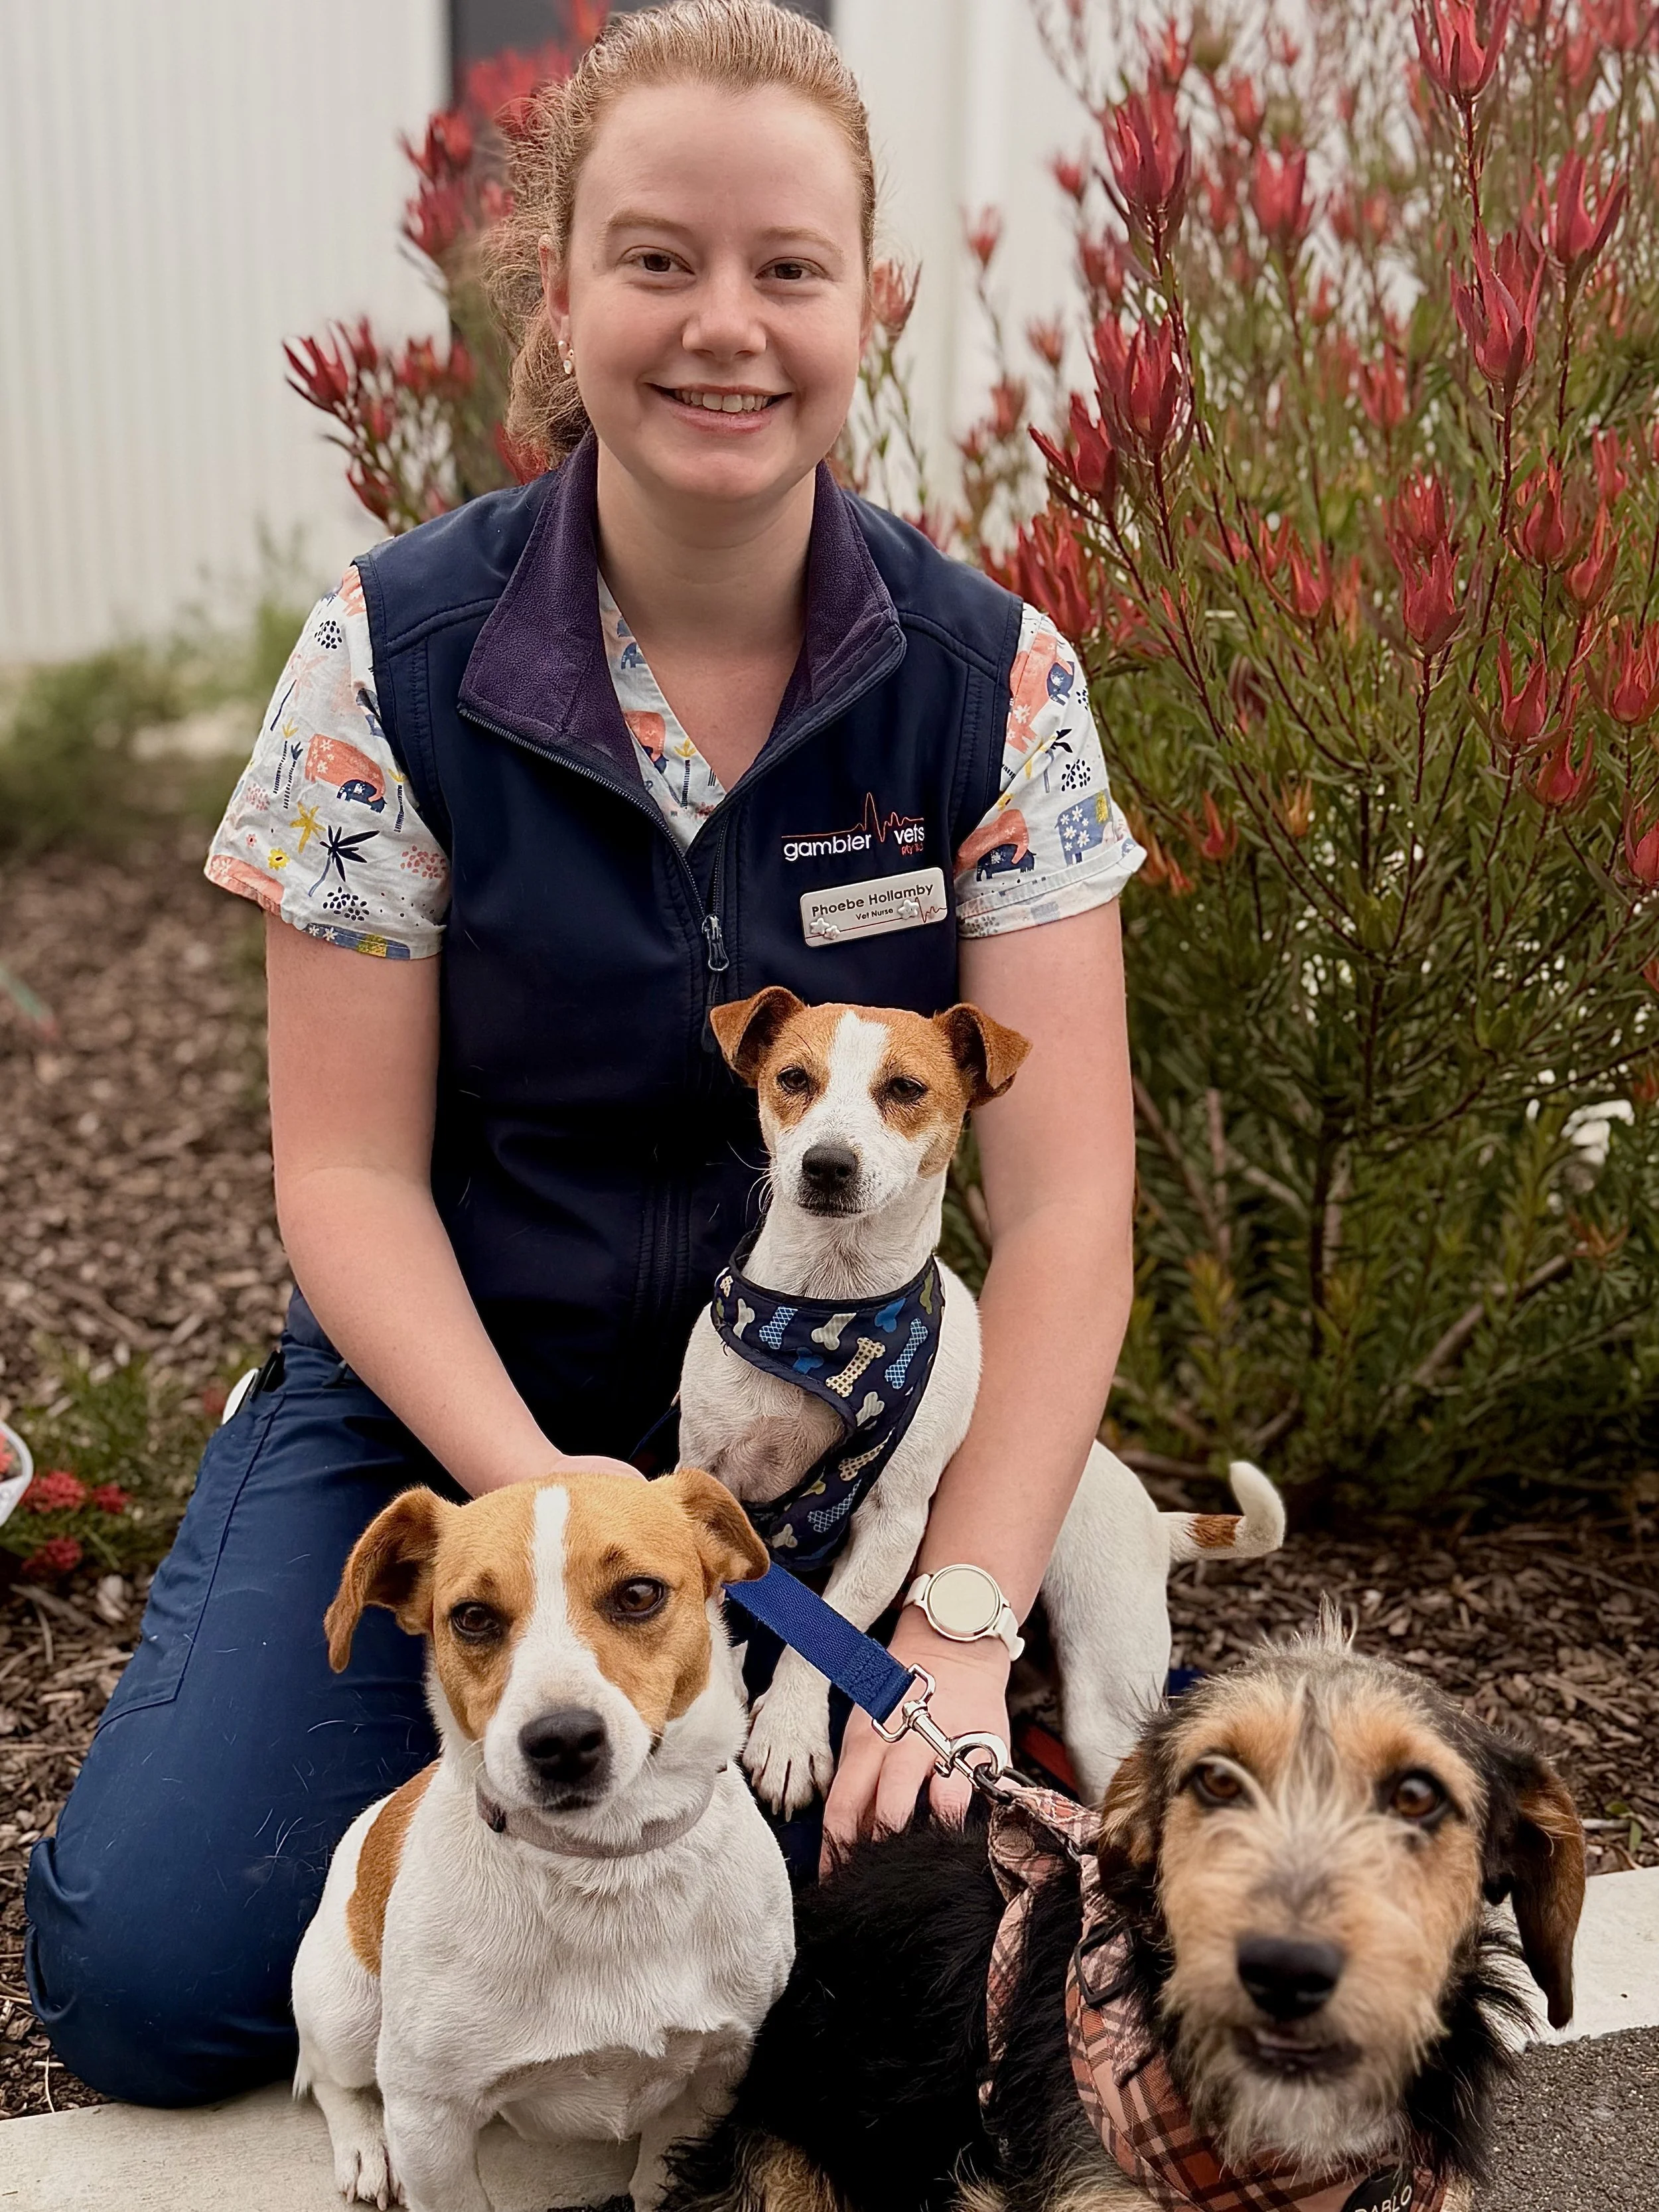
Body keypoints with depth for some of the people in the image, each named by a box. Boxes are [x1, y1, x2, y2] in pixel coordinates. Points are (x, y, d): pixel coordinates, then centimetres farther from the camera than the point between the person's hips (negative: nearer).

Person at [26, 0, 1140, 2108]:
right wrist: (546, 1498, -24)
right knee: (152, 1974, -14)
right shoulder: (397, 652, -12)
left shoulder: (987, 676, -10)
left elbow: (1065, 1187, -13)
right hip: (443, 1401, 0)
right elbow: (350, 1166, -10)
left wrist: (963, 1617, -23)